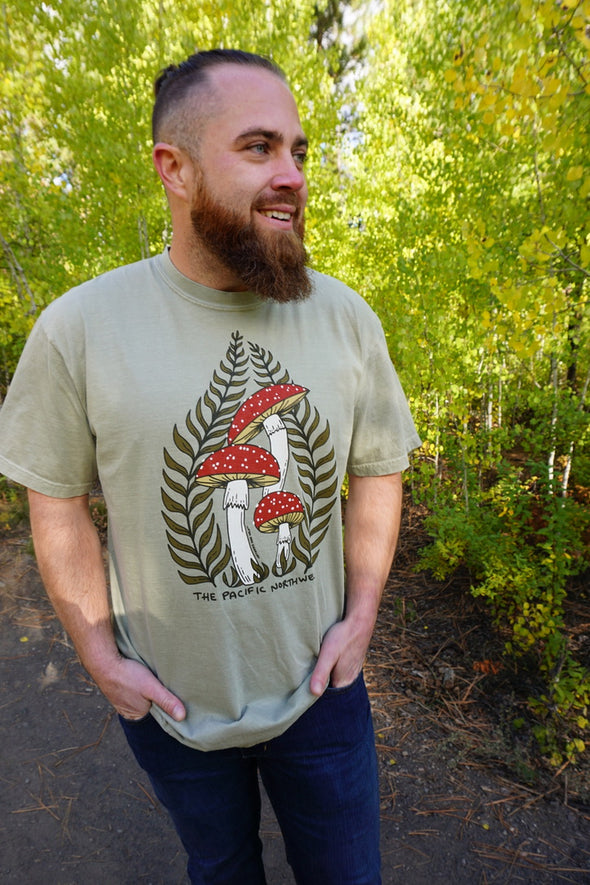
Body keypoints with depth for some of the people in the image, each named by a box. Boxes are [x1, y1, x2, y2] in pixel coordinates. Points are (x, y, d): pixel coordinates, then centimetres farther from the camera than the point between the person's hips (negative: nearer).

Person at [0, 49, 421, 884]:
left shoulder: (346, 316, -10)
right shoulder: (78, 328, -17)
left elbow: (379, 470, -1)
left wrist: (360, 619, -6)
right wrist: (101, 657, -7)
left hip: (321, 687, 2)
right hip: (172, 701, 0)